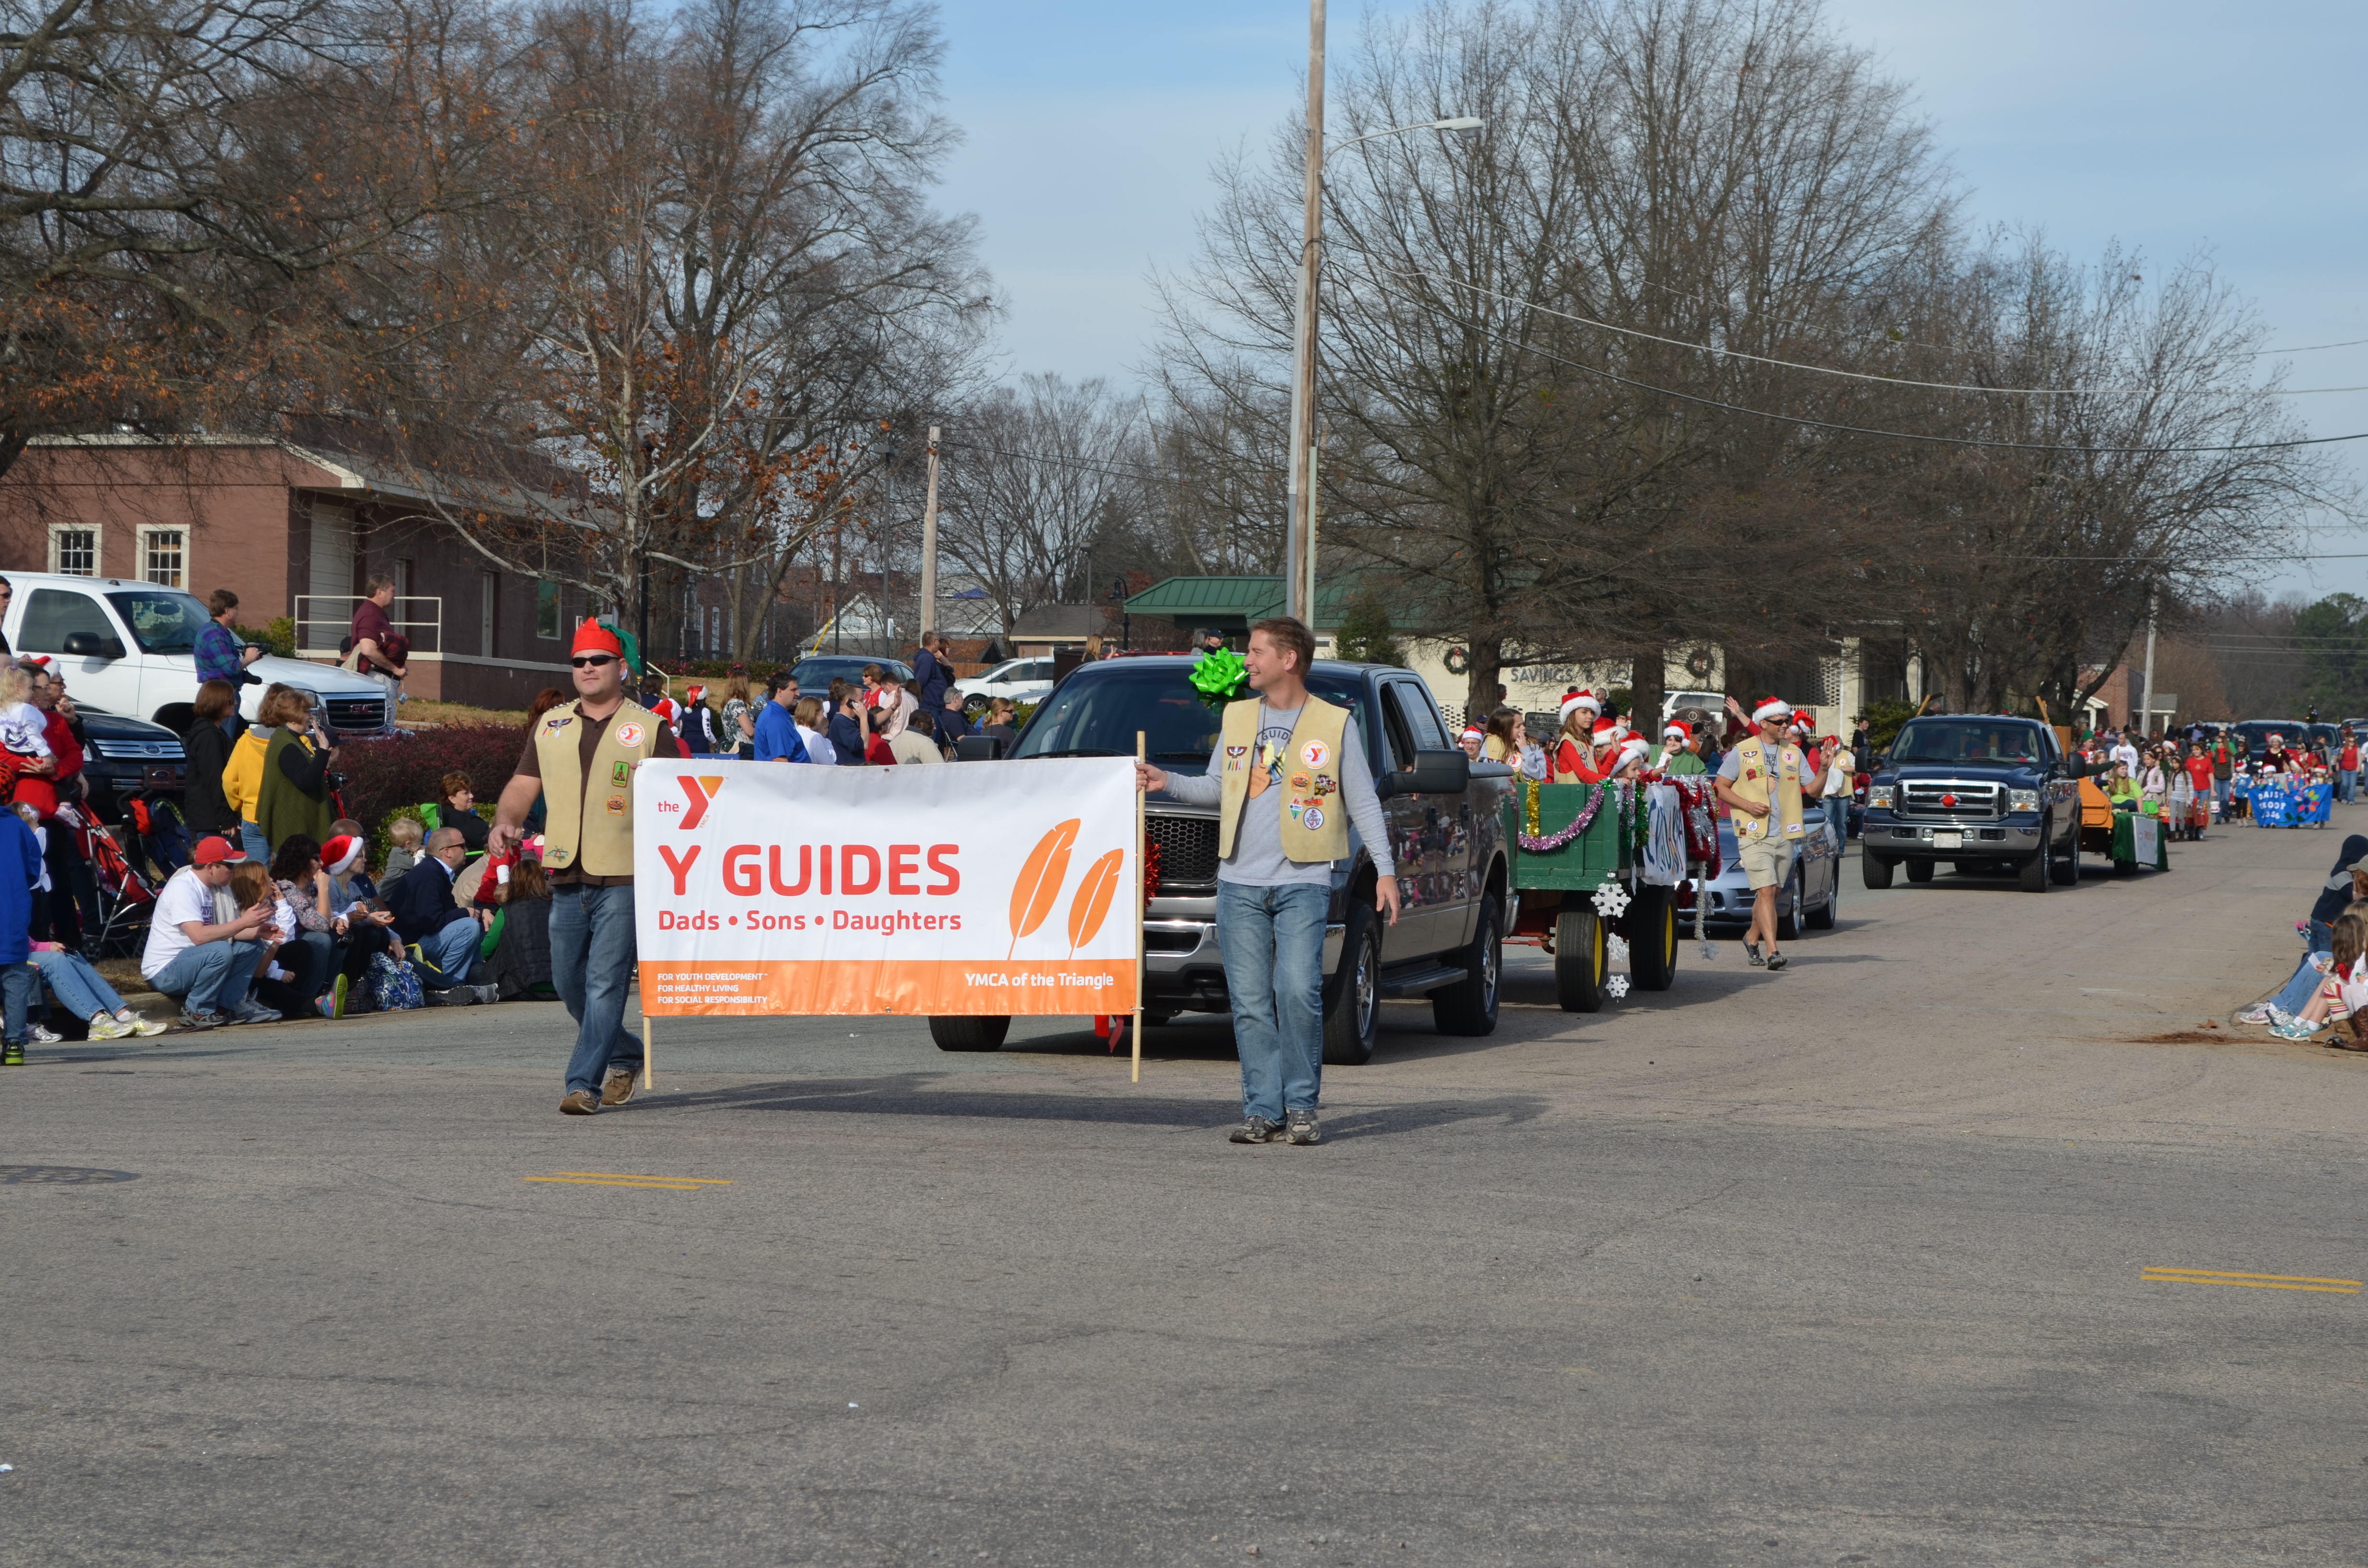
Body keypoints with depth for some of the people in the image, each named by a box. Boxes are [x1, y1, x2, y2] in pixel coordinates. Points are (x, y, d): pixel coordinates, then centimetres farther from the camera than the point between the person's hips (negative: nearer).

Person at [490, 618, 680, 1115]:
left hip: (623, 876, -5)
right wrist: (506, 821, -3)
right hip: (566, 875, 5)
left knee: (605, 983, -10)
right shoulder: (550, 726, 15)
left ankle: (584, 1084, -7)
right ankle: (625, 1056, 31)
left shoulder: (648, 729, 2)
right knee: (568, 981, 10)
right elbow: (524, 784, 17)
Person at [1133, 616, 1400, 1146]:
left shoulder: (1334, 724, 2)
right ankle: (1263, 1111, 6)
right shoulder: (1236, 717, 15)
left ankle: (1302, 1106, -2)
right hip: (1240, 883, 4)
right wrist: (1168, 782, 5)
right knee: (1250, 1001, 0)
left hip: (1304, 883, -4)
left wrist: (1385, 870, -2)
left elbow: (1364, 804, 4)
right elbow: (1217, 787, 21)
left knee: (1298, 991, -15)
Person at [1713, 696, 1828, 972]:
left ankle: (1752, 939, 33)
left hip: (1785, 836, 5)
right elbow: (1721, 788, 3)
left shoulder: (1793, 753, 11)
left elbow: (1813, 791, 9)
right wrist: (1747, 805, -12)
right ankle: (1773, 952, -20)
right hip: (1754, 836, -5)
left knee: (1771, 893, 11)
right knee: (1766, 892, -15)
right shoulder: (1742, 752, 0)